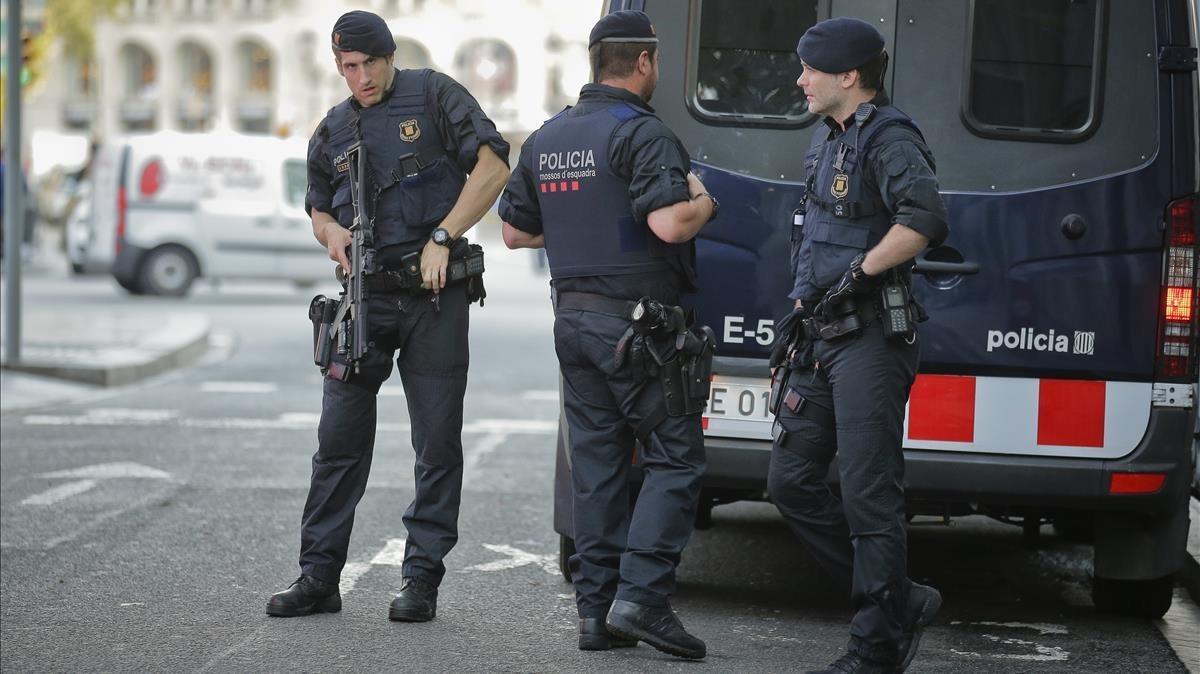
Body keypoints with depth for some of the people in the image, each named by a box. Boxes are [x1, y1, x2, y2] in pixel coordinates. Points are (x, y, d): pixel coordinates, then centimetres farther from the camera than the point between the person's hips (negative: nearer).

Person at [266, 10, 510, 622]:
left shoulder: (434, 96, 0)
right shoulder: (333, 131, 14)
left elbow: (493, 165, -8)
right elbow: (319, 208, 26)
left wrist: (442, 237, -14)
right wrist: (330, 233, 1)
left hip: (433, 296, -4)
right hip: (366, 298, 4)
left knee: (437, 443, 0)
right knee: (339, 438, 2)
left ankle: (421, 580, 7)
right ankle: (318, 576, 8)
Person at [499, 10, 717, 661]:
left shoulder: (546, 138, 13)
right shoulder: (641, 133, -12)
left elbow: (516, 231, 19)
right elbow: (669, 223, -24)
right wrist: (704, 202, -4)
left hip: (573, 319, 8)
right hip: (637, 324, -8)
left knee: (597, 463, 10)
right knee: (676, 457, -1)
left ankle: (595, 608, 9)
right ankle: (641, 596, -10)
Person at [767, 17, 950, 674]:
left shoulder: (888, 139, -12)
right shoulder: (827, 138, 18)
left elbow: (924, 219, -30)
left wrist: (857, 275, -24)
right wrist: (799, 310, 23)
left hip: (869, 341, -10)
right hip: (823, 341, 10)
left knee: (868, 496, -7)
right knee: (792, 482, 9)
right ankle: (899, 601, 18)